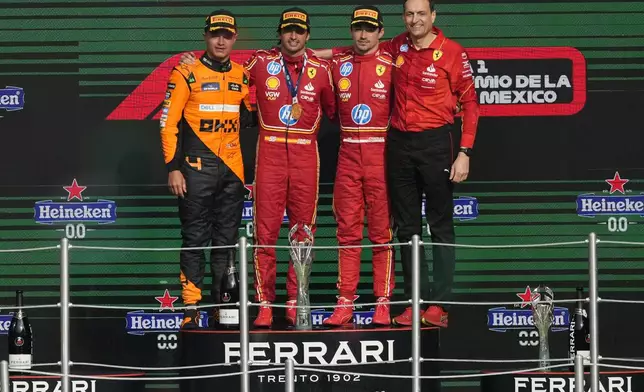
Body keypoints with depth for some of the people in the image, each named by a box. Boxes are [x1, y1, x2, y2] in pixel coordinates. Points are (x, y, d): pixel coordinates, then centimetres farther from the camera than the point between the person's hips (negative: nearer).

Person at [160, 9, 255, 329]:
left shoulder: (242, 76, 11)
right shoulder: (186, 74, -3)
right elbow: (169, 123, -5)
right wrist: (173, 168, -10)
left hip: (232, 169, 5)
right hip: (196, 168, -5)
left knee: (226, 240, 8)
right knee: (195, 239, -4)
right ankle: (191, 310, -3)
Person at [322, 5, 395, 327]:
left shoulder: (391, 66, 0)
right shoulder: (338, 64, 9)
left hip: (381, 153, -3)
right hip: (348, 153, 3)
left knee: (382, 230, -2)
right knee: (347, 230, 3)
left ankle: (383, 303, 1)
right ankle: (345, 302, 4)